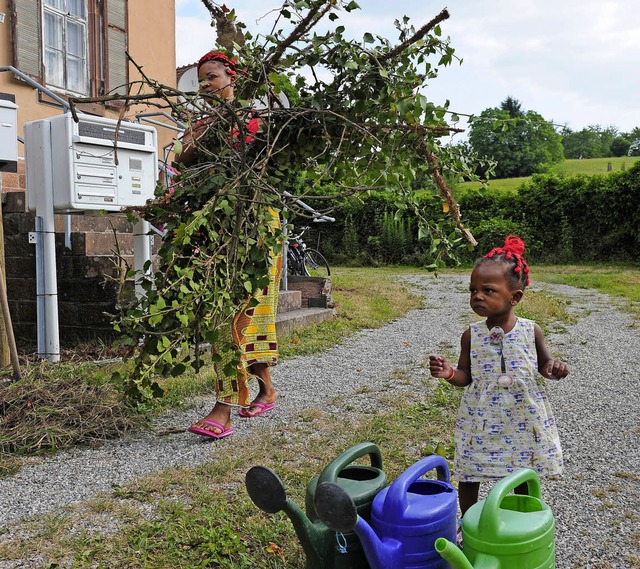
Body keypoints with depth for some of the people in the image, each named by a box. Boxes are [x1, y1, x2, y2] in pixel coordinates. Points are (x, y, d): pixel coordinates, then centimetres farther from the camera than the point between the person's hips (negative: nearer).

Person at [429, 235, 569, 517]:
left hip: (524, 417, 0)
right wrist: (449, 372, -21)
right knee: (468, 475, 9)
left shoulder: (531, 331, -8)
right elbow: (466, 376, 0)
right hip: (481, 418, 0)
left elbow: (543, 364, 7)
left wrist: (553, 368, -16)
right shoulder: (472, 335, -7)